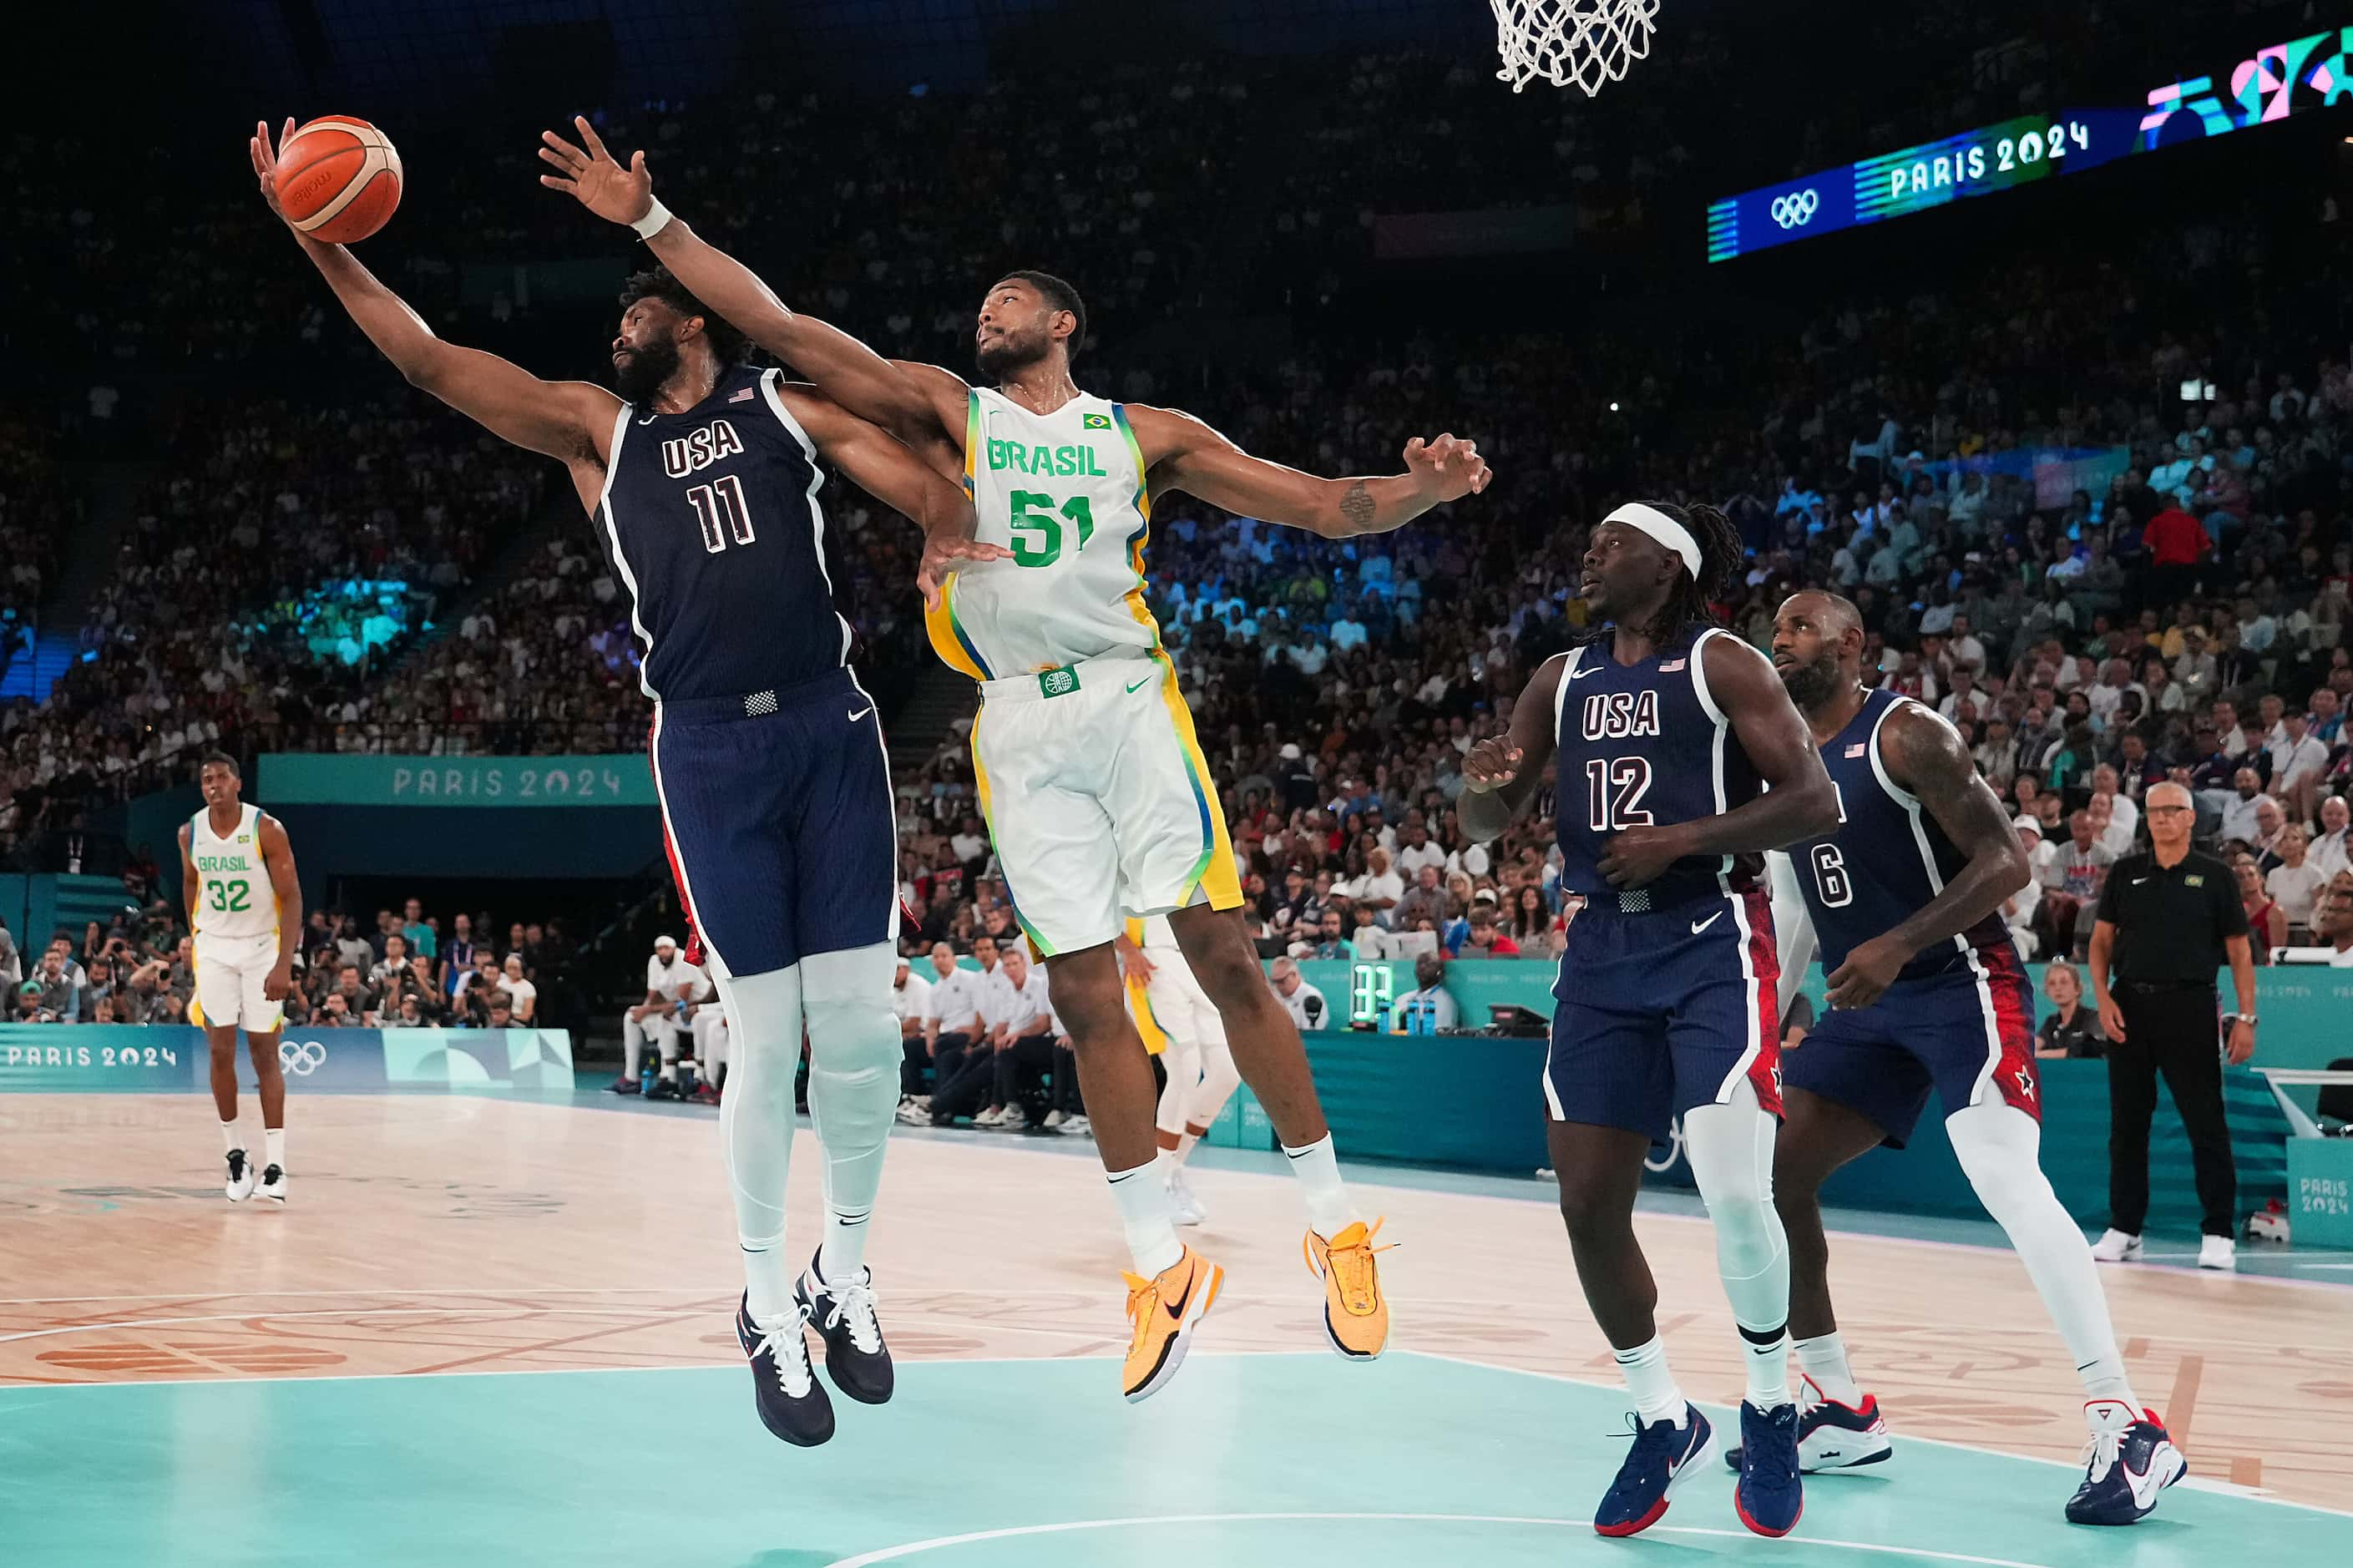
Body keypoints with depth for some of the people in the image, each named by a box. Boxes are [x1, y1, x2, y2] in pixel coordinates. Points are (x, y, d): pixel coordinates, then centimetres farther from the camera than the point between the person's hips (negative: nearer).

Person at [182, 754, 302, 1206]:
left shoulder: (267, 829, -15)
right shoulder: (190, 833, -2)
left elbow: (291, 897, -15)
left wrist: (284, 964, -22)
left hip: (262, 947, -3)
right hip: (214, 948, 3)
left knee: (264, 1052, -2)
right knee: (220, 1050, -2)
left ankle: (275, 1164, 0)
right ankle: (235, 1155, 8)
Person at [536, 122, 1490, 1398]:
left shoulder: (1144, 434, 9)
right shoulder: (943, 409, 10)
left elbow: (1323, 505, 5)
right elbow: (780, 329, 3)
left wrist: (1419, 489, -14)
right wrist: (652, 222, -4)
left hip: (1128, 702, -1)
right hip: (1019, 728, 1)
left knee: (1224, 959, -5)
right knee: (1085, 994, 2)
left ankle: (1334, 1228, 7)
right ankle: (1161, 1268, 11)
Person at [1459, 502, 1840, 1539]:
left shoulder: (1722, 665, -3)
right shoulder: (1561, 680, 13)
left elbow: (1816, 803, -10)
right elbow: (1483, 828, 13)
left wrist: (1685, 837, -18)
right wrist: (1483, 783, -10)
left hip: (1711, 945, -6)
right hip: (1603, 951, 6)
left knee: (1737, 1197, -16)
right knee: (1589, 1207, 2)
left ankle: (1770, 1413, 8)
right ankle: (1663, 1422, 20)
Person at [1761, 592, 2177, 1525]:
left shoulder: (1906, 735, -11)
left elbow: (2005, 861, -17)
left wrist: (1896, 946, -28)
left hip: (1961, 984, -9)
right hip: (1868, 1006, 9)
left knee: (2004, 1179, -26)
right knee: (1769, 1174, 3)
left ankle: (2128, 1430, -26)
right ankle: (1839, 1413, 13)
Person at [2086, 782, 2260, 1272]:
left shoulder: (2213, 876, 3)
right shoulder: (2126, 873, 9)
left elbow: (2239, 951, 3)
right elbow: (2101, 941, 11)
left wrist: (2246, 1017, -5)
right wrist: (2103, 998, -3)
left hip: (2189, 1006, -3)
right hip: (2129, 1006, 3)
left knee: (2206, 1123, -4)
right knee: (2127, 1123, 7)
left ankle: (2219, 1235, 0)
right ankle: (2124, 1230, 15)